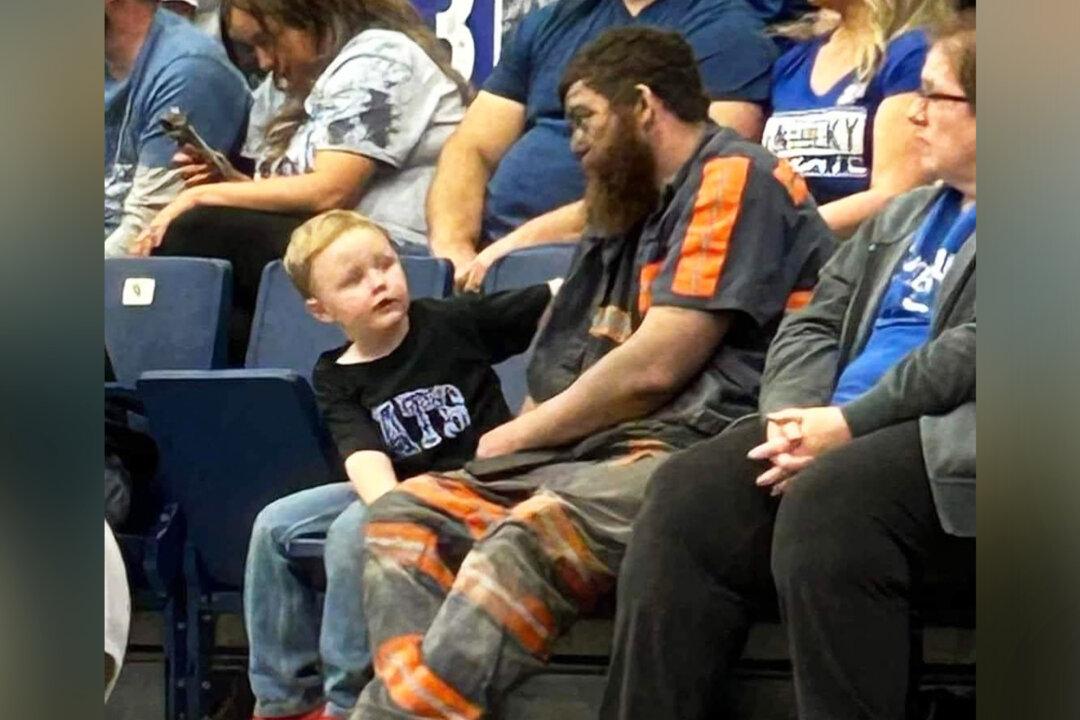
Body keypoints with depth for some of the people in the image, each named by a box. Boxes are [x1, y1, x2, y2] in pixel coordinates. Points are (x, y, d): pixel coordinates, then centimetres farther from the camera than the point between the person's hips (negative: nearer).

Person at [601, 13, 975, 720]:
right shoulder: (900, 218, 27)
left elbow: (970, 352, -14)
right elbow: (814, 323, 19)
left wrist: (850, 423, -17)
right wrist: (795, 412, -2)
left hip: (950, 441, -8)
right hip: (840, 431, 8)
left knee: (826, 501, -36)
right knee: (688, 494, -15)